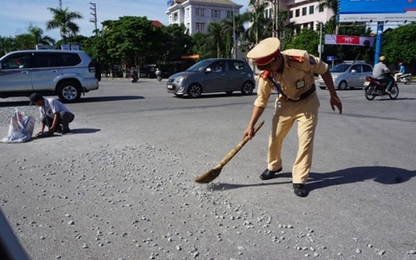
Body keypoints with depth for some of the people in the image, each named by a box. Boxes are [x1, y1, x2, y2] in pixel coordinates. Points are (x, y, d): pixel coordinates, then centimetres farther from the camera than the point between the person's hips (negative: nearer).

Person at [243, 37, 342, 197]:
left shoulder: (301, 59, -32)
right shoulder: (266, 76, -22)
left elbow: (323, 70, -15)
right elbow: (261, 101, -10)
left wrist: (333, 96, -10)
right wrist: (251, 125, -13)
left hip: (307, 101, -2)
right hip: (285, 103, 3)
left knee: (305, 141, -8)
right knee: (275, 137, 7)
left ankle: (299, 180, 4)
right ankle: (273, 166, 34)